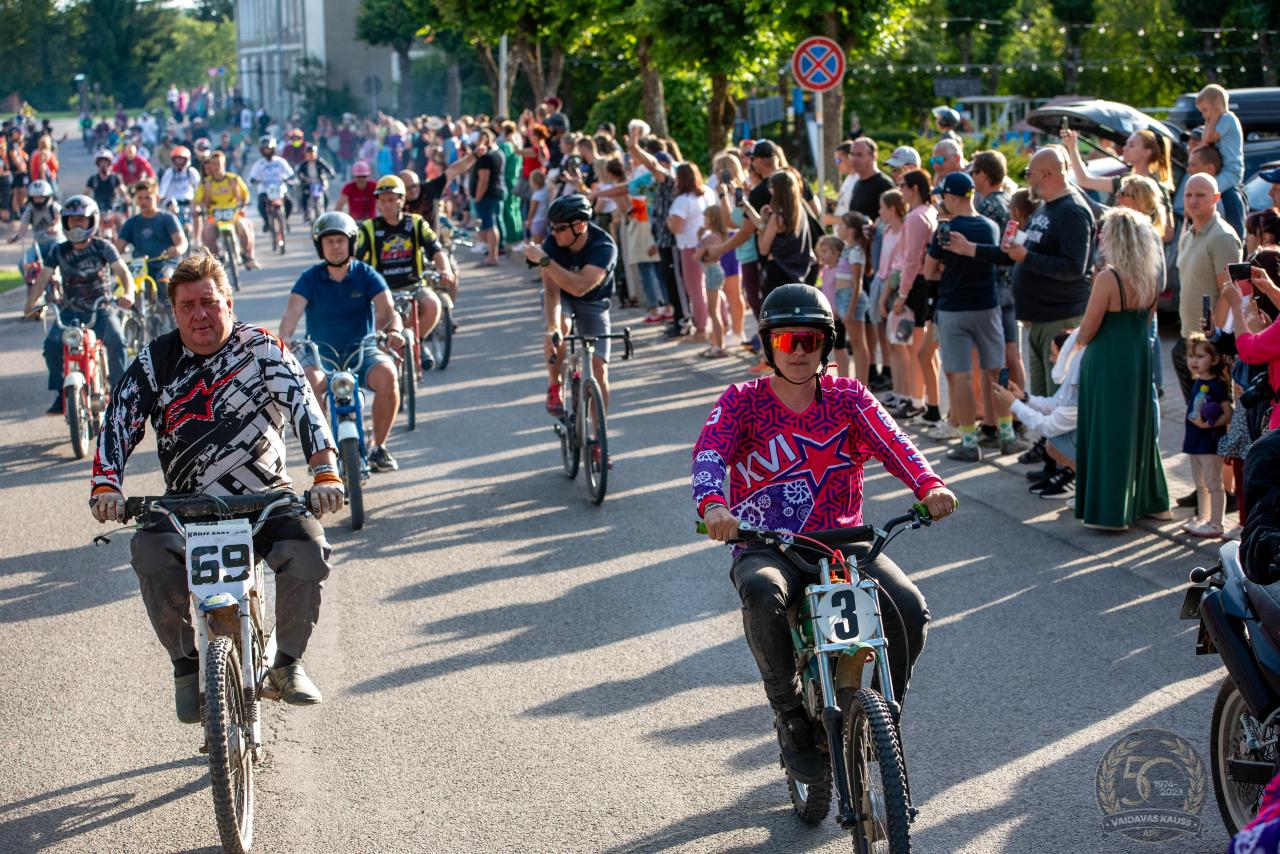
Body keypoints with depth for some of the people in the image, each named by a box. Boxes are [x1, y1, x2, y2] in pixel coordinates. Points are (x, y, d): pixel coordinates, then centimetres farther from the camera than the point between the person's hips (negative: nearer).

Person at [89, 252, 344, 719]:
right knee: (150, 550, -29)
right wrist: (106, 486, -21)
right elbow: (119, 421, -3)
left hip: (266, 495, -1)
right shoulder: (156, 360, 4)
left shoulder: (261, 349, -2)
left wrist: (325, 473, -30)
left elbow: (303, 405, -14)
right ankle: (187, 664, -9)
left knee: (308, 548, -28)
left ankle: (288, 661, -4)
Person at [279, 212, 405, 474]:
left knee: (387, 375, -31)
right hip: (320, 353, 0)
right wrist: (284, 338, -38)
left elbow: (387, 309, -15)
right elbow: (292, 312, -16)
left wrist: (394, 331, -38)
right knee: (308, 382, -34)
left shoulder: (366, 275, 0)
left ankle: (378, 447, -11)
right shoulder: (310, 278, -1)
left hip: (362, 351, 0)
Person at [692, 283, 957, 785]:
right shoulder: (743, 400, 2)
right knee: (762, 594, -38)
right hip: (766, 547, -2)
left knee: (909, 608, -23)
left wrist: (929, 485, -33)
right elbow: (711, 451, -16)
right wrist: (714, 504, -40)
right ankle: (791, 715, -15)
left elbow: (890, 441, -11)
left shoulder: (847, 397, 7)